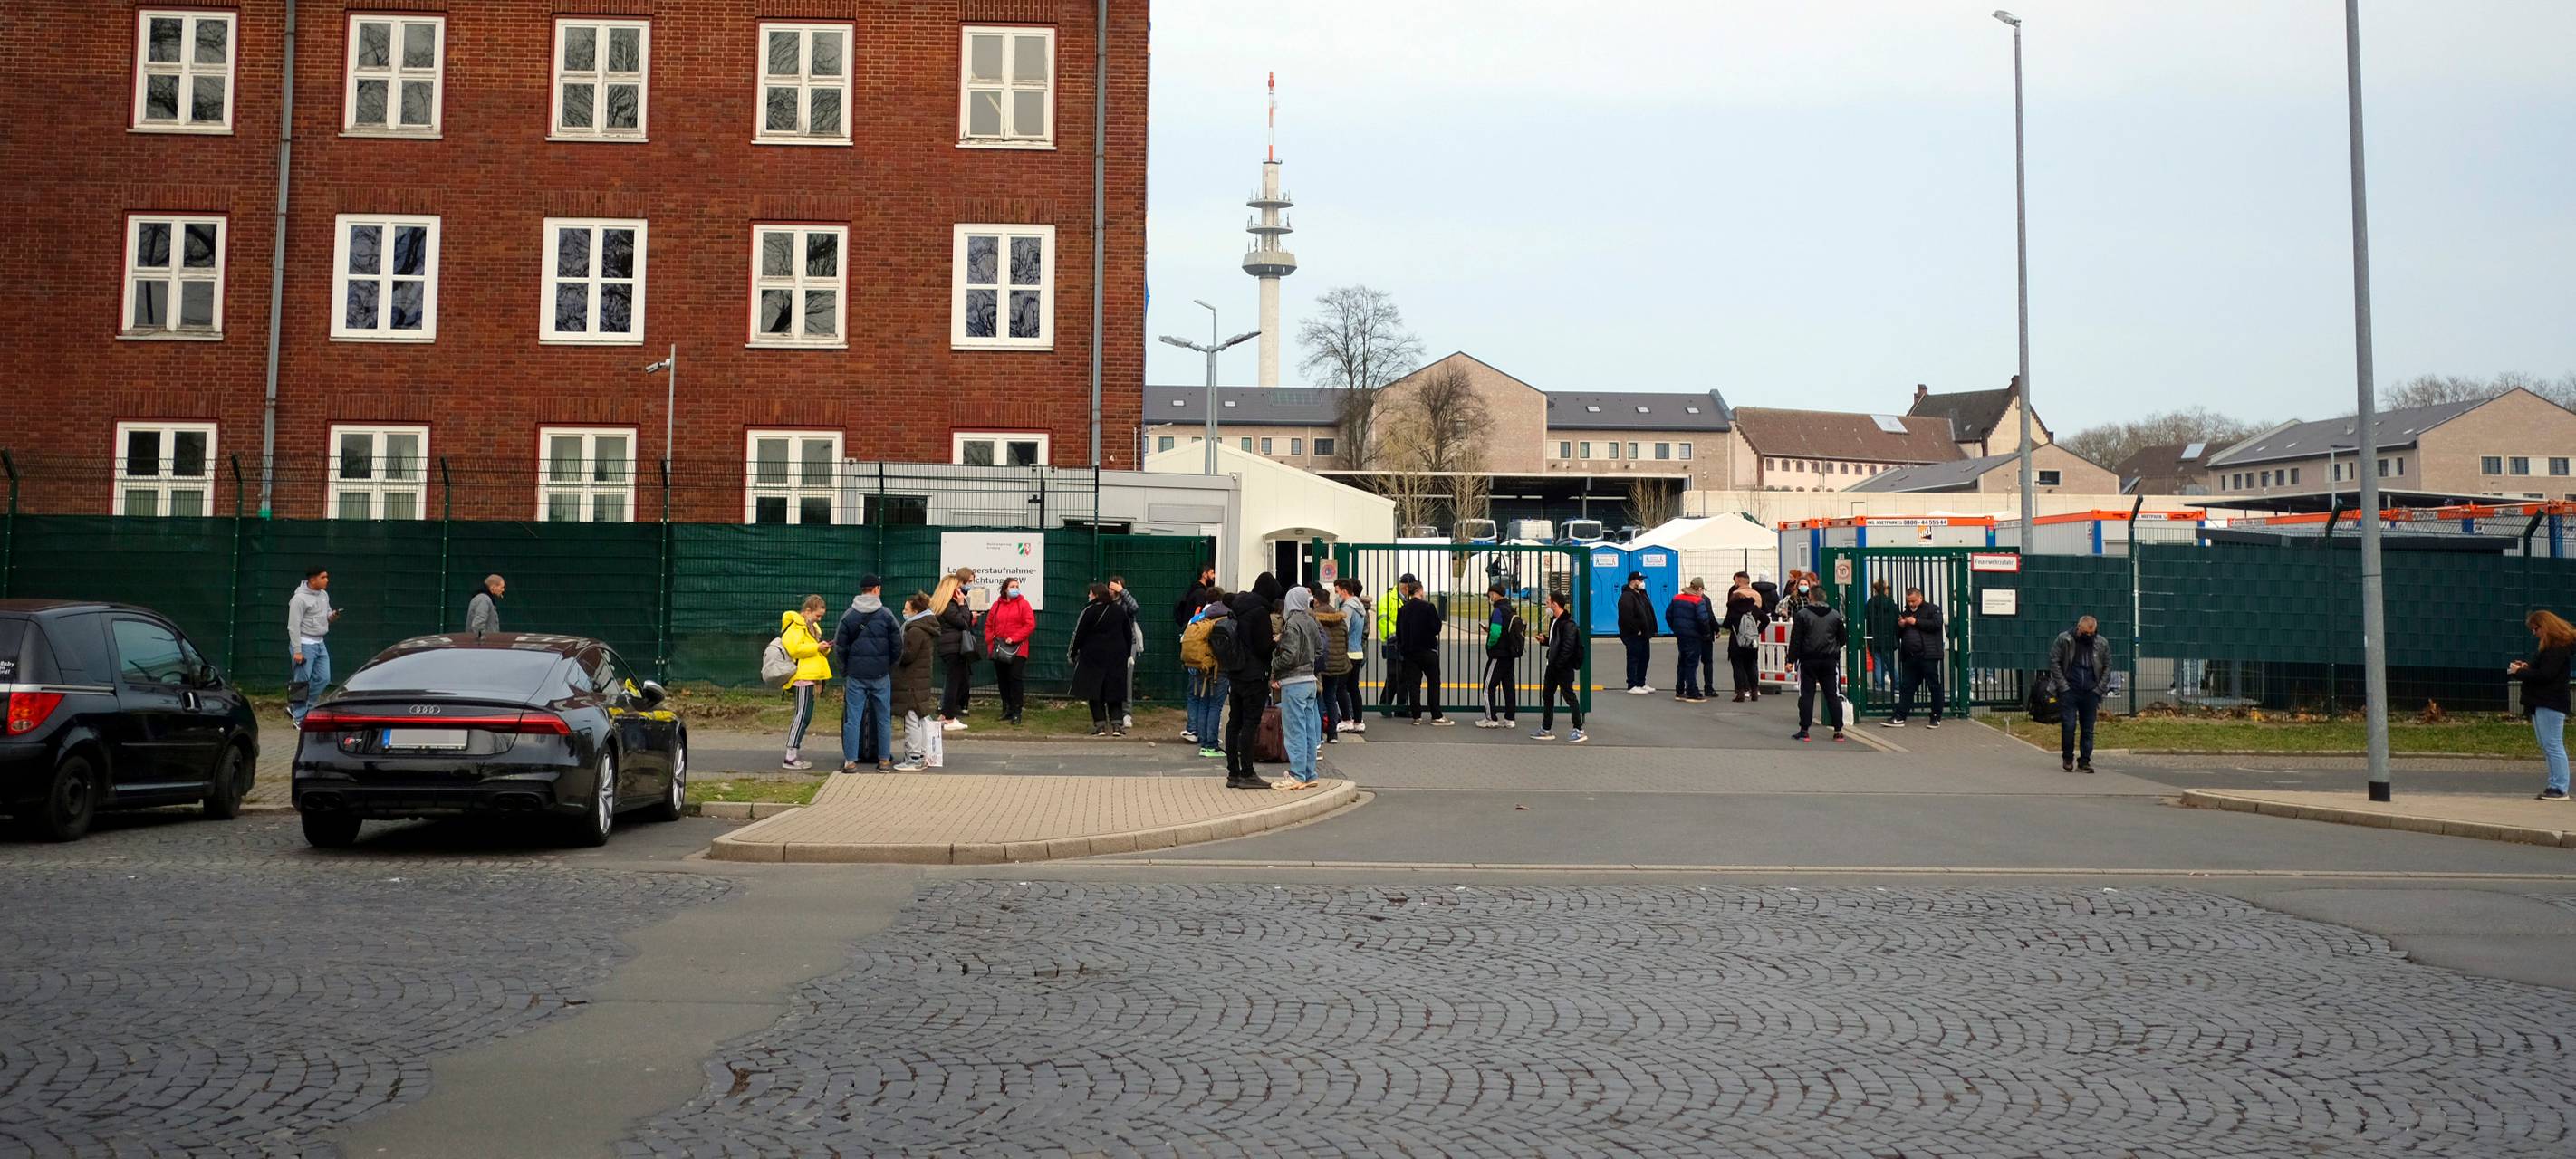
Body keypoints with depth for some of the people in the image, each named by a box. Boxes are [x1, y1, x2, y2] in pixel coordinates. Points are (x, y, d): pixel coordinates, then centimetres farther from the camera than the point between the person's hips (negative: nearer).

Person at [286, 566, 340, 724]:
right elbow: (293, 626, -17)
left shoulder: (324, 595, 9)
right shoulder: (300, 598, -16)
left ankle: (295, 709, 22)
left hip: (319, 643, 8)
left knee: (323, 678, 8)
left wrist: (332, 616, -3)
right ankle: (300, 718, 7)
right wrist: (297, 651, -20)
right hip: (304, 644, -8)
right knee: (302, 681, -2)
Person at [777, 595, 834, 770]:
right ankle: (790, 758, -11)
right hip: (802, 676, -10)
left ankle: (796, 752, 18)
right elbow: (794, 649, -22)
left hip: (810, 676, 10)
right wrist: (816, 647, -19)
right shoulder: (796, 626, -10)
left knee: (805, 716, 12)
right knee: (802, 715, -11)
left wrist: (824, 649, 8)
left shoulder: (811, 627, 22)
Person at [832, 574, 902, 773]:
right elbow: (898, 645, -2)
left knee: (853, 718, 4)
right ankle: (884, 760, 11)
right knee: (883, 718, 8)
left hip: (855, 674, 0)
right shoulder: (886, 615, -3)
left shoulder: (848, 616, 0)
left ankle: (850, 761, 2)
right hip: (881, 674, 0)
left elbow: (840, 647, 1)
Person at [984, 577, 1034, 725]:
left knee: (1015, 678, -11)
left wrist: (1013, 638, -15)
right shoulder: (997, 605, 11)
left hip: (1017, 650, -5)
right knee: (1002, 680, 9)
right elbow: (988, 624, 18)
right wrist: (991, 638, 1)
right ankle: (1007, 710, 20)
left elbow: (1030, 625, -9)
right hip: (999, 650, 5)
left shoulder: (1023, 604, -1)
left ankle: (1016, 713, -8)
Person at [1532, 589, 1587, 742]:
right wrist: (1544, 641, 4)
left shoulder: (1568, 624, -19)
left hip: (1564, 667, -10)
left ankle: (1579, 731, 4)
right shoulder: (1553, 621, 12)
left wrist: (1558, 665, -23)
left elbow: (1567, 648, -24)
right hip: (1553, 666, 10)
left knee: (1570, 697, -3)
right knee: (1547, 695, 14)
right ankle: (1546, 730, 23)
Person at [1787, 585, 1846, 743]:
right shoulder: (1835, 615, 5)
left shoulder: (1802, 614, -5)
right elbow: (1843, 639, 11)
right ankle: (1838, 730, 4)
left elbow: (1796, 639, -7)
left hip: (1808, 660, -3)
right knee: (1833, 695, 6)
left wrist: (1791, 660, -3)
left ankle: (1804, 730, 0)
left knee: (1806, 694, 1)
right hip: (1830, 660, 3)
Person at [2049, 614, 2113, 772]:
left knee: (2088, 729, 3)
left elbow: (2107, 667, 9)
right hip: (2069, 692, -2)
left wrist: (2099, 690, 1)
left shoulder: (2102, 644, 4)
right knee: (2068, 726, -6)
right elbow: (2054, 661, -3)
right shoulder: (2064, 639, -3)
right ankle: (2067, 758, 11)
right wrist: (2063, 686, -8)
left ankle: (2084, 762, 8)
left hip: (2090, 693, 2)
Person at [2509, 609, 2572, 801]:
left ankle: (2560, 788, -8)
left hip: (2551, 704, -11)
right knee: (2547, 747, 12)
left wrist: (2520, 672, -13)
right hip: (2540, 703, 11)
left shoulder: (2557, 648, -14)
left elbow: (2545, 675, -22)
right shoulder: (2545, 647, 17)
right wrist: (2527, 668, 4)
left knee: (2553, 745, -9)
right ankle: (2555, 785, 16)